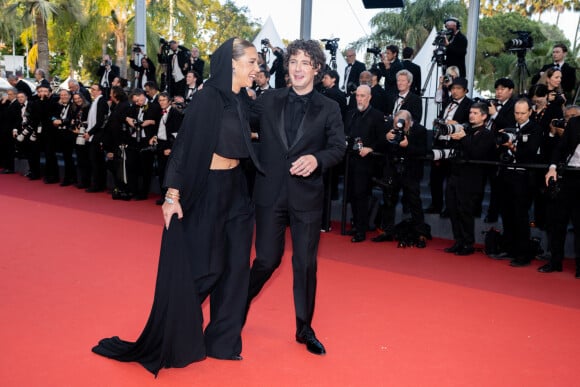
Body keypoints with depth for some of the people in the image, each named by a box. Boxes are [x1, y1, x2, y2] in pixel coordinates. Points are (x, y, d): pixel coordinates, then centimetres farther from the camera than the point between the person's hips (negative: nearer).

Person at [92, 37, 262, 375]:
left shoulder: (241, 99, 7)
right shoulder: (207, 98, -15)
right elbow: (186, 146, -17)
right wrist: (173, 195, -20)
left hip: (235, 189, 8)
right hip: (206, 190, -8)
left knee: (235, 265, 10)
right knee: (194, 268, 1)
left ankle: (223, 338, 25)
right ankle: (176, 340, 21)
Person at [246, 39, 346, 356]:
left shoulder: (329, 108, 2)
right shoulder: (268, 102, 4)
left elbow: (338, 148, -6)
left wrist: (317, 159, -24)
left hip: (307, 196, 0)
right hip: (270, 193, 0)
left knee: (306, 264, 6)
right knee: (267, 259, 5)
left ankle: (305, 329, 23)